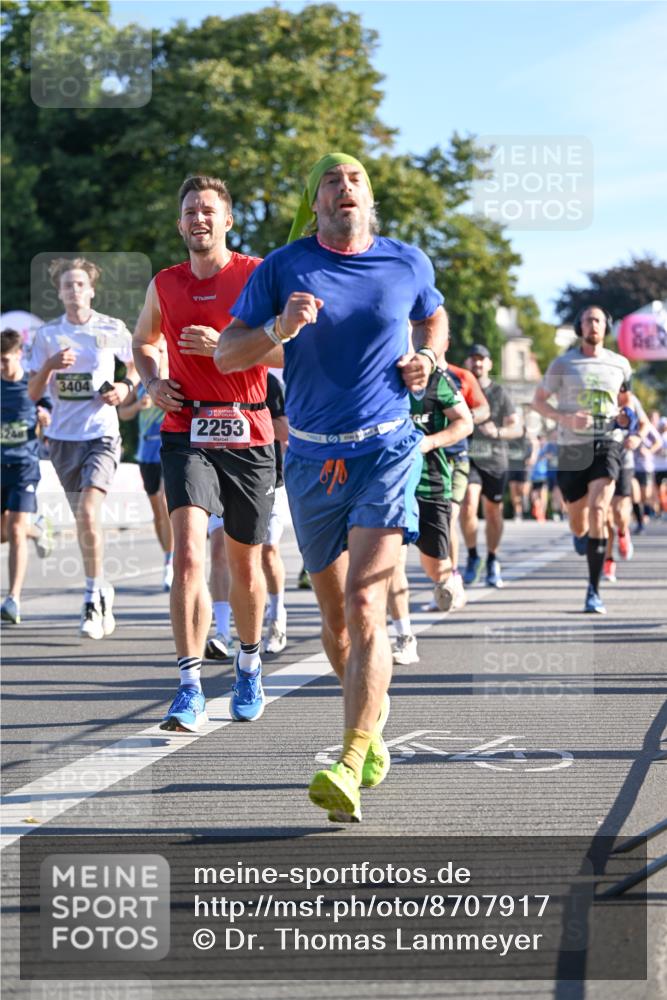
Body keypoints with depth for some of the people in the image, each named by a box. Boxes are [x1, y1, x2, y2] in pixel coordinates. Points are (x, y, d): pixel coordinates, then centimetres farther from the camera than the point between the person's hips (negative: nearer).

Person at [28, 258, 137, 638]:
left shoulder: (113, 330, 0)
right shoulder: (48, 334, 5)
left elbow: (138, 364, 15)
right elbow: (33, 393, 6)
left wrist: (126, 387, -5)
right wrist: (50, 365, -12)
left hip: (102, 434, -3)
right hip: (63, 436, 3)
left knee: (89, 511, -20)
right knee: (82, 518, 11)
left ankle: (94, 597, -12)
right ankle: (102, 591, 28)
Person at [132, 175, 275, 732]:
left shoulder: (257, 276, -1)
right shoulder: (164, 285, 9)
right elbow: (143, 341, 27)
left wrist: (223, 345, -18)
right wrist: (153, 382, 7)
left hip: (247, 435, -1)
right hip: (186, 431, 1)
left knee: (245, 562, 11)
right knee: (189, 552, -18)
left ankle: (249, 666, 36)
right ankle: (191, 689, -19)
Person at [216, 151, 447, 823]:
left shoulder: (408, 264, 4)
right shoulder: (282, 268, 1)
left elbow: (433, 316, 26)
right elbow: (227, 353, -1)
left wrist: (427, 359, 4)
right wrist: (279, 329, -20)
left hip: (387, 451, -2)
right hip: (311, 458, 2)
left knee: (365, 606, -17)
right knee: (334, 615, 11)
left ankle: (349, 769, -23)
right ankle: (373, 714, 38)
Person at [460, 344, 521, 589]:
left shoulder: (500, 393, 1)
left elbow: (517, 428, -3)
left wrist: (497, 432, -21)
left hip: (495, 460, 1)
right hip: (468, 458, 0)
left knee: (493, 513, 7)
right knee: (468, 505, -20)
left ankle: (492, 562, 25)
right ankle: (472, 556, -2)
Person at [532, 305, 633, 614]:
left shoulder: (620, 364, 7)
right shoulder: (563, 364, 1)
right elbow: (538, 400, 4)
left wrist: (625, 415, 2)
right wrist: (566, 418, -13)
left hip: (607, 445, 0)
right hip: (572, 448, 0)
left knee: (598, 510, -21)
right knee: (578, 525, 8)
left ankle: (594, 591, -18)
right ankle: (581, 537, 50)